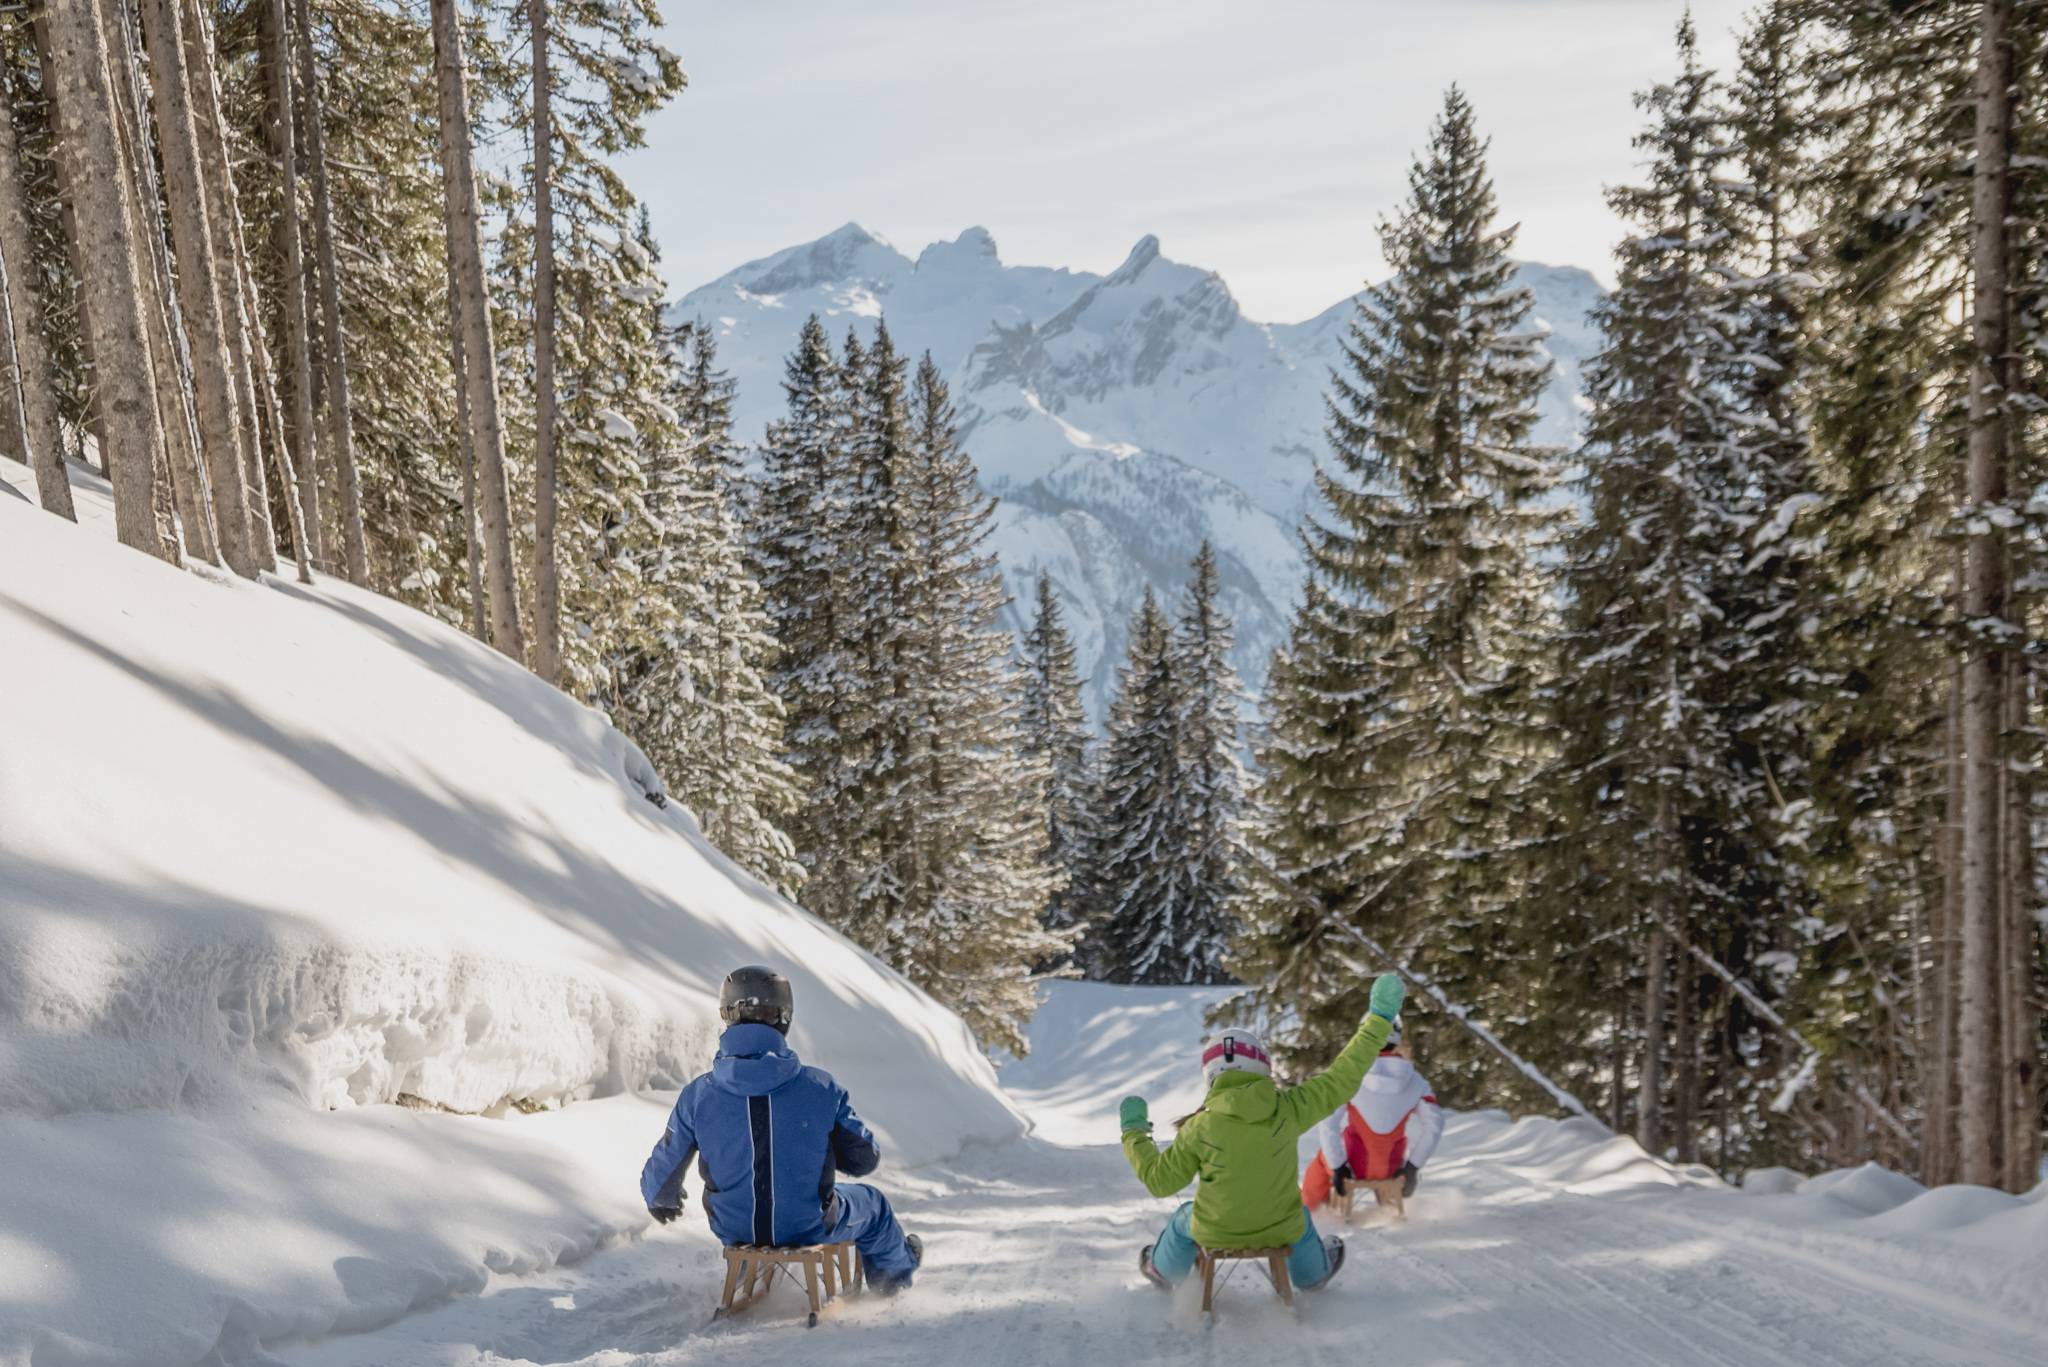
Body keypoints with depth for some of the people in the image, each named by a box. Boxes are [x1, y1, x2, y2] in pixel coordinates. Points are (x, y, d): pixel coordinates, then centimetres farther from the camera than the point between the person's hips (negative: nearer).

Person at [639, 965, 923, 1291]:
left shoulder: (697, 1097, -17)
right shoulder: (820, 1088, -19)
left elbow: (660, 1176, -4)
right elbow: (864, 1160, -7)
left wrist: (659, 1201, 20)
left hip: (736, 1233, 2)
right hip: (810, 1228, -2)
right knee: (872, 1206, 30)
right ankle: (895, 1273, 59)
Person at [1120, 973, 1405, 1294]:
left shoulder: (1200, 1128, -21)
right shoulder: (1287, 1108, -19)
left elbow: (1160, 1181, -11)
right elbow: (1343, 1079, -10)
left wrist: (1133, 1133, 4)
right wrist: (1379, 1019, -3)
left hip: (1216, 1233, -1)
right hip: (1279, 1231, 1)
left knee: (1183, 1220, 34)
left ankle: (1162, 1271, 59)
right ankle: (1313, 1274, 63)